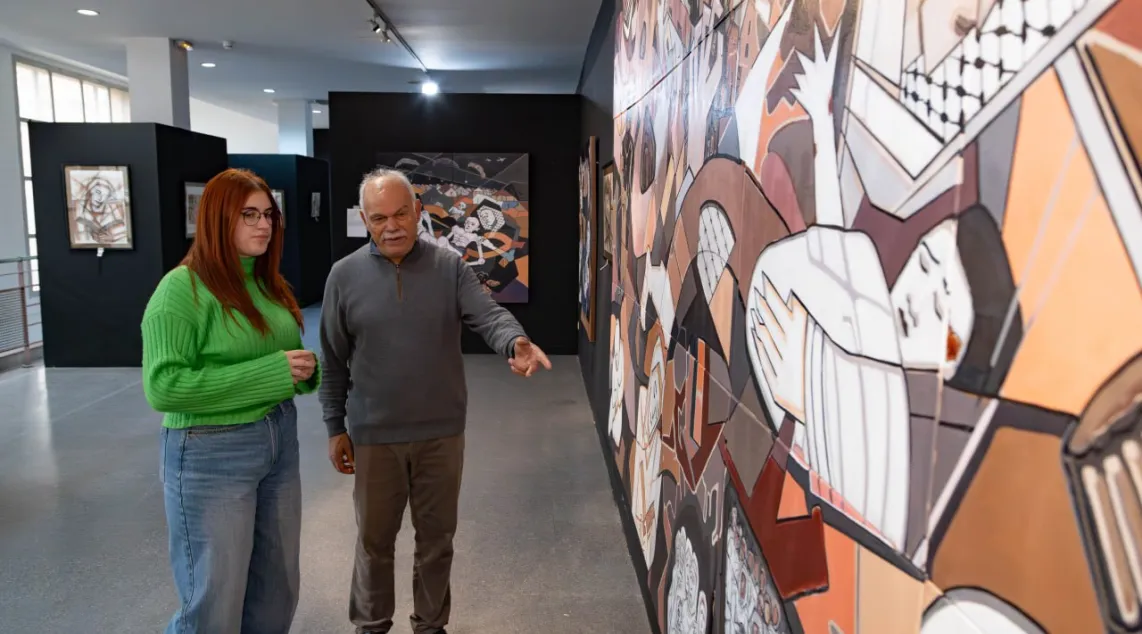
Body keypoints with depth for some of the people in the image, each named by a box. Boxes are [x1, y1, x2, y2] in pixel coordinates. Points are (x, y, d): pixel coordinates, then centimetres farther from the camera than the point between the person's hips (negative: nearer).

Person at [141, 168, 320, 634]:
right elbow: (162, 387, -22)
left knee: (276, 593, 17)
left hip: (280, 442, 7)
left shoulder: (269, 284, 9)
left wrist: (305, 368, -4)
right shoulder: (183, 288, -15)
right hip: (211, 455, -7)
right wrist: (271, 371, -22)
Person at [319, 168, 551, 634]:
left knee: (436, 537, 15)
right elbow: (333, 362, 1)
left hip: (441, 432, 1)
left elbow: (488, 315, -17)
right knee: (374, 538, 16)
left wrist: (515, 343, -40)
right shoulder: (345, 275, -4)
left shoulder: (450, 267, -4)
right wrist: (336, 428, 1)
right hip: (374, 434, 0)